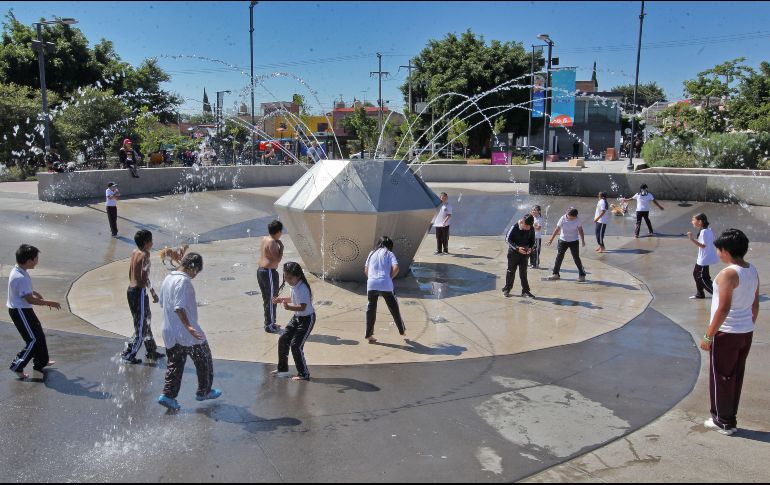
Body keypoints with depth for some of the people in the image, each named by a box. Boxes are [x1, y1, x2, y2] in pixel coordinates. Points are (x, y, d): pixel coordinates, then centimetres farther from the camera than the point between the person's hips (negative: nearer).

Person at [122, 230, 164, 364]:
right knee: (141, 325, 1)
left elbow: (130, 273, 15)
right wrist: (153, 293, -18)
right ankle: (129, 354, 5)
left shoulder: (134, 252, 8)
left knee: (146, 319, 19)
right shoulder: (145, 255, -16)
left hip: (131, 289, 9)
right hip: (139, 291, -9)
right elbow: (145, 277, -24)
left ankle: (151, 351, 30)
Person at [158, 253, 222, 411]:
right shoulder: (184, 281, -19)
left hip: (169, 332, 9)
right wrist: (188, 326, -31)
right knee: (204, 359, 9)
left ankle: (168, 395, 8)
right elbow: (179, 307, -27)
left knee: (175, 363, 15)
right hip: (186, 333, -8)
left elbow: (162, 303, 19)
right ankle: (204, 391, 19)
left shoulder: (168, 278, 10)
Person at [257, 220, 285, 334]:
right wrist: (281, 247, -10)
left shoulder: (265, 239, 10)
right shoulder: (272, 242, -18)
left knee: (266, 299, 19)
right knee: (271, 300, 1)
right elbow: (277, 260, -21)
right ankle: (270, 326, 9)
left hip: (261, 270, 10)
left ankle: (269, 323, 30)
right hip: (269, 272, -10)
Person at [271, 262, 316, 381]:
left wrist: (289, 307, -50)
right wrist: (282, 299, 9)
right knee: (283, 340, 12)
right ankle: (282, 367, 31)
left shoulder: (302, 288, -27)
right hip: (297, 317, 10)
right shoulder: (294, 286, 1)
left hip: (307, 319, -10)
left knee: (296, 345, -10)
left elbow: (303, 307, -36)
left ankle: (304, 374, 3)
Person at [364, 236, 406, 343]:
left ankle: (369, 334, 10)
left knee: (371, 309, 10)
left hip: (371, 285, 3)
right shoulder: (389, 254, 7)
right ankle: (402, 330, 24)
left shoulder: (372, 253, 18)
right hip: (385, 285, -3)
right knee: (394, 308, 13)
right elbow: (396, 268, -7)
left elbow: (366, 270, 18)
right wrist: (390, 277, 7)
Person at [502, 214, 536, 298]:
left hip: (524, 253, 3)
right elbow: (508, 239, -14)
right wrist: (517, 248, -25)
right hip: (513, 252, -3)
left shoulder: (531, 229, -8)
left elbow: (532, 241, 5)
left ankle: (525, 291, 11)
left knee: (523, 272, 6)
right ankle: (507, 289, 18)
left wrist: (531, 248, -16)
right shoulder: (515, 227, -18)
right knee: (511, 271, 7)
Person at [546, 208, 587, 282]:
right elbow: (557, 229, -6)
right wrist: (551, 239, -3)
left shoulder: (577, 220, -11)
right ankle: (555, 274, 13)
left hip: (574, 241, -1)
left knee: (576, 258, -1)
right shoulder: (563, 219, -12)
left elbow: (580, 231, -1)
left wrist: (583, 240, -4)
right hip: (563, 240, 1)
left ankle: (582, 275, 9)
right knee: (559, 257, 3)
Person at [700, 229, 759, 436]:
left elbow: (723, 309, -23)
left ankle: (724, 422, 16)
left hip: (727, 333, -8)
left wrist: (708, 336, -17)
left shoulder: (728, 274, -21)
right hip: (746, 333, 8)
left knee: (721, 378, 6)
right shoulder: (753, 271, 5)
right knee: (736, 377, 16)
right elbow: (755, 305, 12)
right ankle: (730, 419, 27)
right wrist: (749, 327, 23)